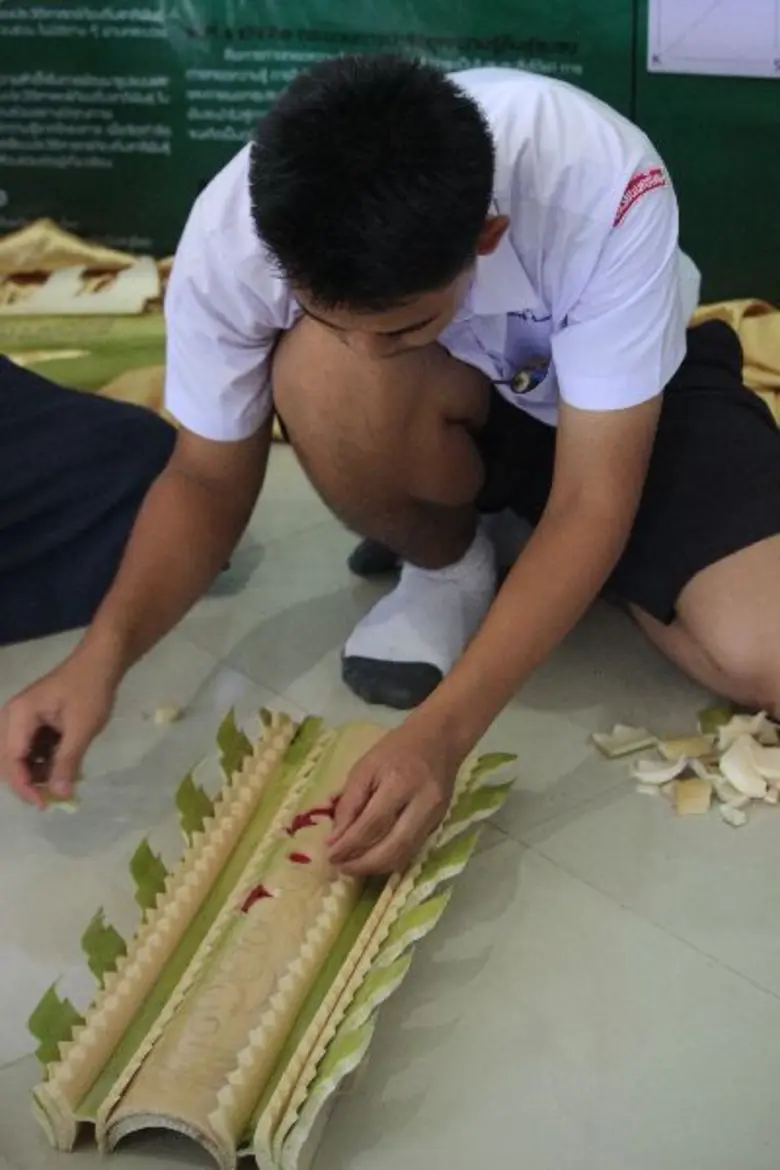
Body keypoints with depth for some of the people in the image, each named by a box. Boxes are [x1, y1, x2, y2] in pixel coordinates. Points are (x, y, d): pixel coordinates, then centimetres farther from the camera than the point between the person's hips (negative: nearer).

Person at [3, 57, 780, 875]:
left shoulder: (603, 188, -36)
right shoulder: (233, 237, -29)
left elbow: (591, 500, -33)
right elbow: (209, 480, -15)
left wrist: (440, 732, -44)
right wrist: (105, 649, -32)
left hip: (627, 403, -1)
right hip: (440, 422, 2)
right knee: (324, 372, -37)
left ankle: (577, 580, 6)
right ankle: (444, 564, -4)